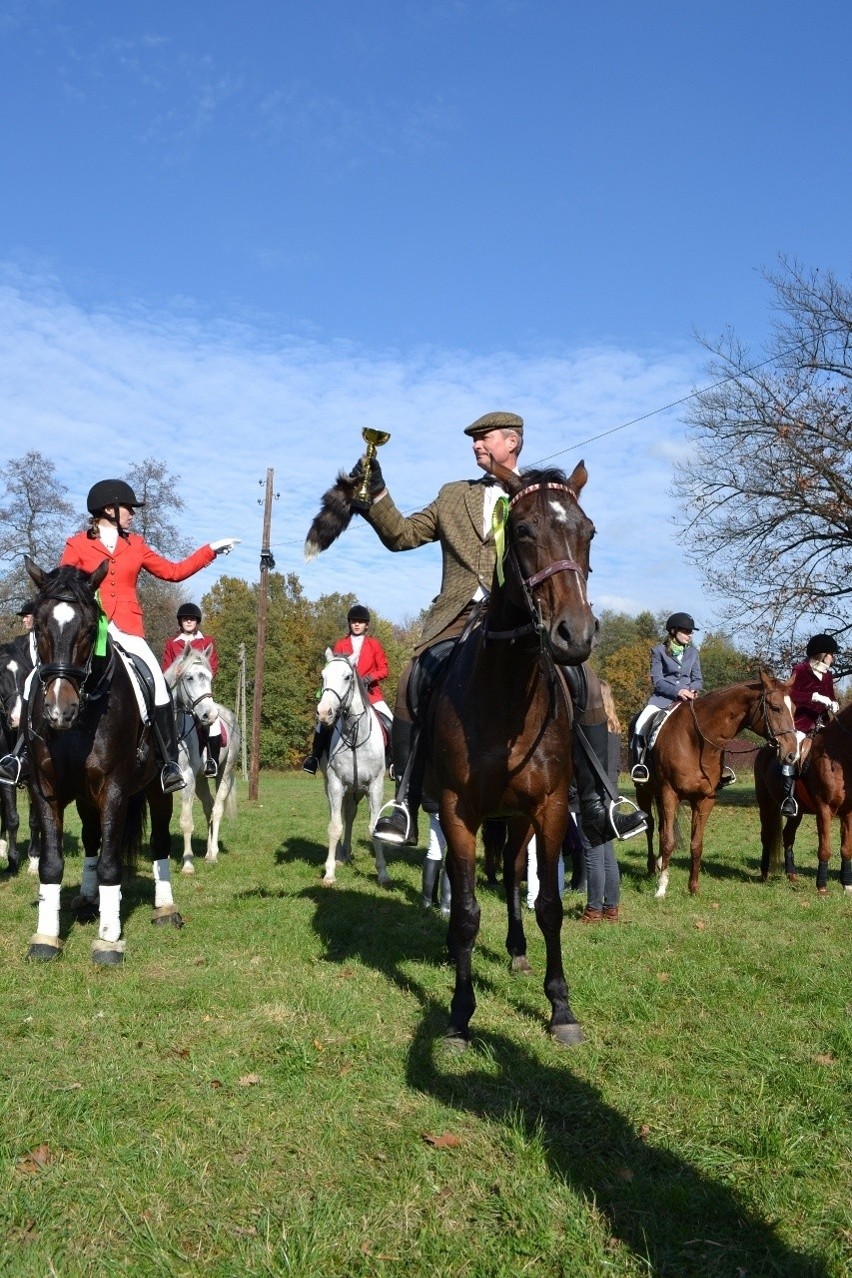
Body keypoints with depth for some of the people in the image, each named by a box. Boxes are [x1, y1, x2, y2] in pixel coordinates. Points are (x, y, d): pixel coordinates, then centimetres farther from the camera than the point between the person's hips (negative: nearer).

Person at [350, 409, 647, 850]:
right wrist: (376, 494, 6)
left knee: (584, 683, -19)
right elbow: (402, 535, 19)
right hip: (460, 619, 1)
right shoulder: (454, 496, 23)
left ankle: (595, 805, -8)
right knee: (413, 682, -25)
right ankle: (405, 804, -18)